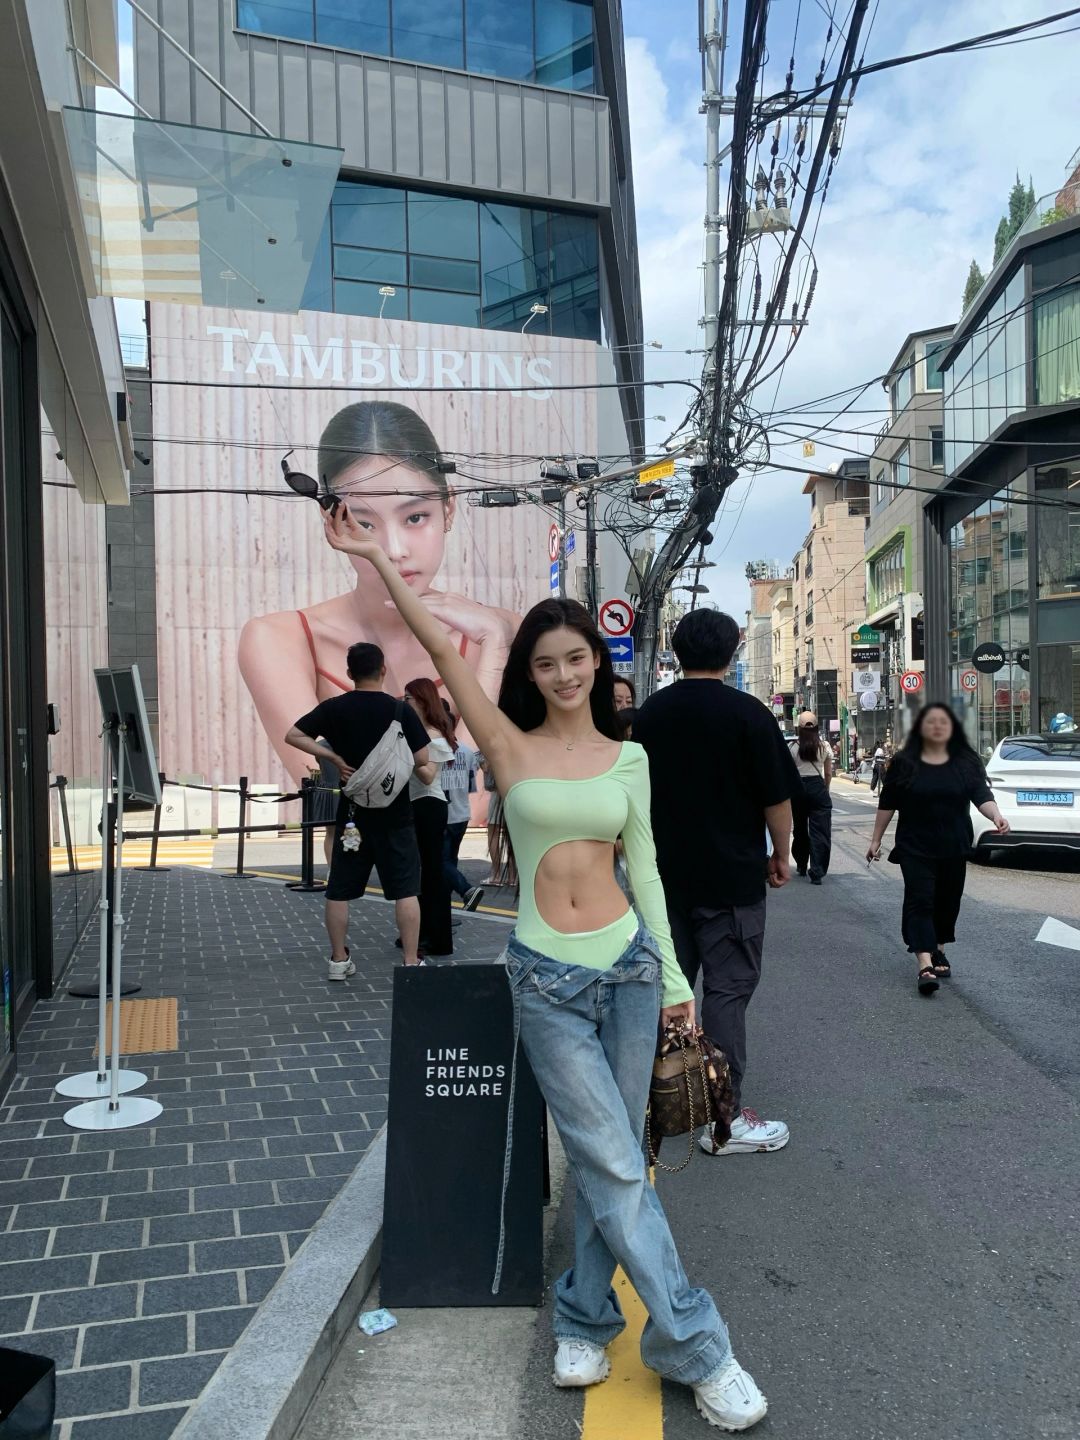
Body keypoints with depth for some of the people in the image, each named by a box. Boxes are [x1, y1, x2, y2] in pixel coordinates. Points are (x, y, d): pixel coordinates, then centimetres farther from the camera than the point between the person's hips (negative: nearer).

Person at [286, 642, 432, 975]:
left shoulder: (334, 708, -1)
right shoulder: (400, 710, -8)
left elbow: (292, 735, 1)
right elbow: (422, 759, -10)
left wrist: (334, 758, -1)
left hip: (352, 811, 2)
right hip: (394, 812, -2)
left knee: (340, 889, 12)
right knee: (405, 889, 3)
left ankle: (339, 959, 18)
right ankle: (411, 962, 3)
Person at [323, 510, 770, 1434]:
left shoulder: (628, 757, 6)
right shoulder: (511, 746, -1)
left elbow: (644, 870, 8)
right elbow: (441, 648, -8)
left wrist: (674, 979, 7)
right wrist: (378, 561, -13)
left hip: (628, 963, 3)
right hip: (547, 979, -2)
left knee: (610, 1159, 11)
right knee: (617, 1166, 0)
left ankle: (584, 1318, 32)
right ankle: (695, 1347, 15)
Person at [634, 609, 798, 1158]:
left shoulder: (648, 713, 4)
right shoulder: (748, 714, -11)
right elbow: (777, 797, -9)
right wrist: (781, 855, 6)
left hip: (665, 875, 5)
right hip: (731, 880, -5)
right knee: (727, 992, 1)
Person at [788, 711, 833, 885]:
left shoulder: (791, 747, -4)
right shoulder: (824, 746, 0)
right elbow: (828, 774, 6)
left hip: (798, 787, 1)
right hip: (818, 787, 0)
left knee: (800, 828, 17)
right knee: (819, 831, 0)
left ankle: (802, 866, 31)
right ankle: (817, 872, -6)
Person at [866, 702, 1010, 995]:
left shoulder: (966, 762, 2)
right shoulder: (904, 763, -1)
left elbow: (981, 794, -11)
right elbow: (887, 804, 3)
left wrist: (996, 815, -31)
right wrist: (876, 840, 3)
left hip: (954, 848, 2)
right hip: (915, 848, -2)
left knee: (947, 902, 10)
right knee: (920, 901, -11)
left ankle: (938, 952, 30)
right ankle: (925, 965, -19)